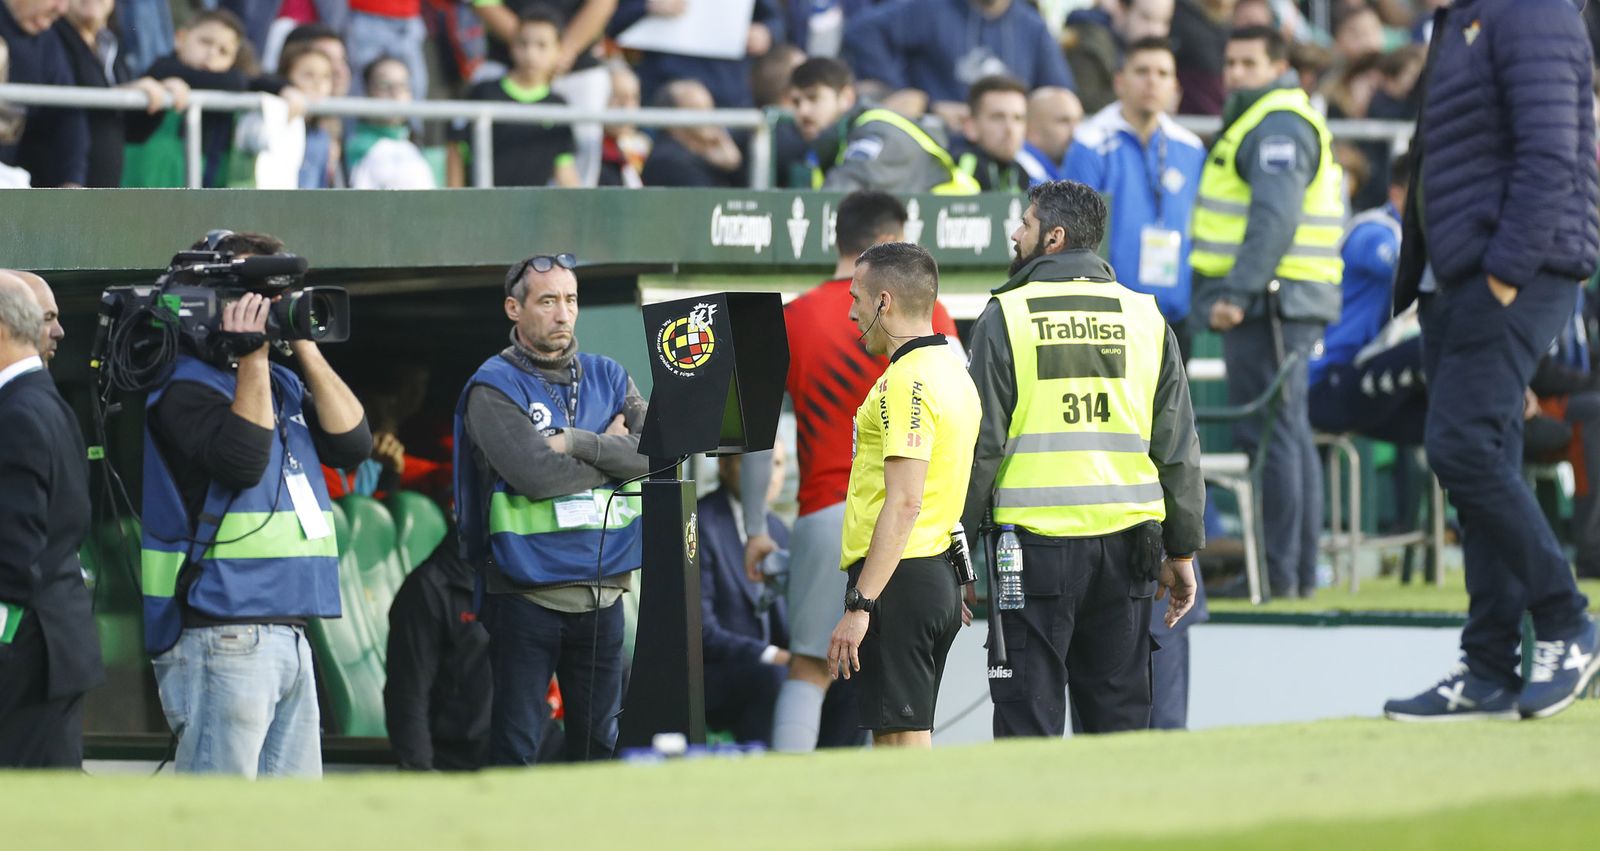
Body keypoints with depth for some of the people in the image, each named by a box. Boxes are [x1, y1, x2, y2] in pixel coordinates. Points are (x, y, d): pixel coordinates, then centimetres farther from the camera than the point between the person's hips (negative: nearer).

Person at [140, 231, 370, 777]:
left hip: (290, 637, 9)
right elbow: (243, 460, -20)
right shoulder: (186, 386, -6)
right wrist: (251, 354, -15)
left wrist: (305, 346, 4)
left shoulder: (283, 384, 19)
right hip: (222, 640, -9)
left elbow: (352, 442, 8)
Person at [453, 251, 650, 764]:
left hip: (602, 591, 5)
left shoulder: (607, 377, 10)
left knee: (599, 740, 11)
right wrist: (612, 451, -5)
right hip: (526, 592, -5)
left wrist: (579, 444, -15)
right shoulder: (495, 386, -5)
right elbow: (536, 474, -18)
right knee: (516, 745, -2)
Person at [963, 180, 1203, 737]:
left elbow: (980, 445, -5)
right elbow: (1179, 447, 9)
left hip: (1035, 543, -4)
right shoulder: (1145, 319, 8)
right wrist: (1181, 552, 14)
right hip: (1126, 540, 4)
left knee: (1029, 719, 0)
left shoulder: (1005, 318, -4)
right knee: (1119, 715, 10)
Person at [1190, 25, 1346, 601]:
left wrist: (1237, 292, -26)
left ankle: (1277, 572, -11)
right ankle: (1301, 570, 16)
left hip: (1270, 298, -11)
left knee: (1268, 435, -11)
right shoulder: (1264, 121, 23)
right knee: (1290, 434, 12)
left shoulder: (1279, 126, -11)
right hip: (1275, 301, 11)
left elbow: (1275, 218, -22)